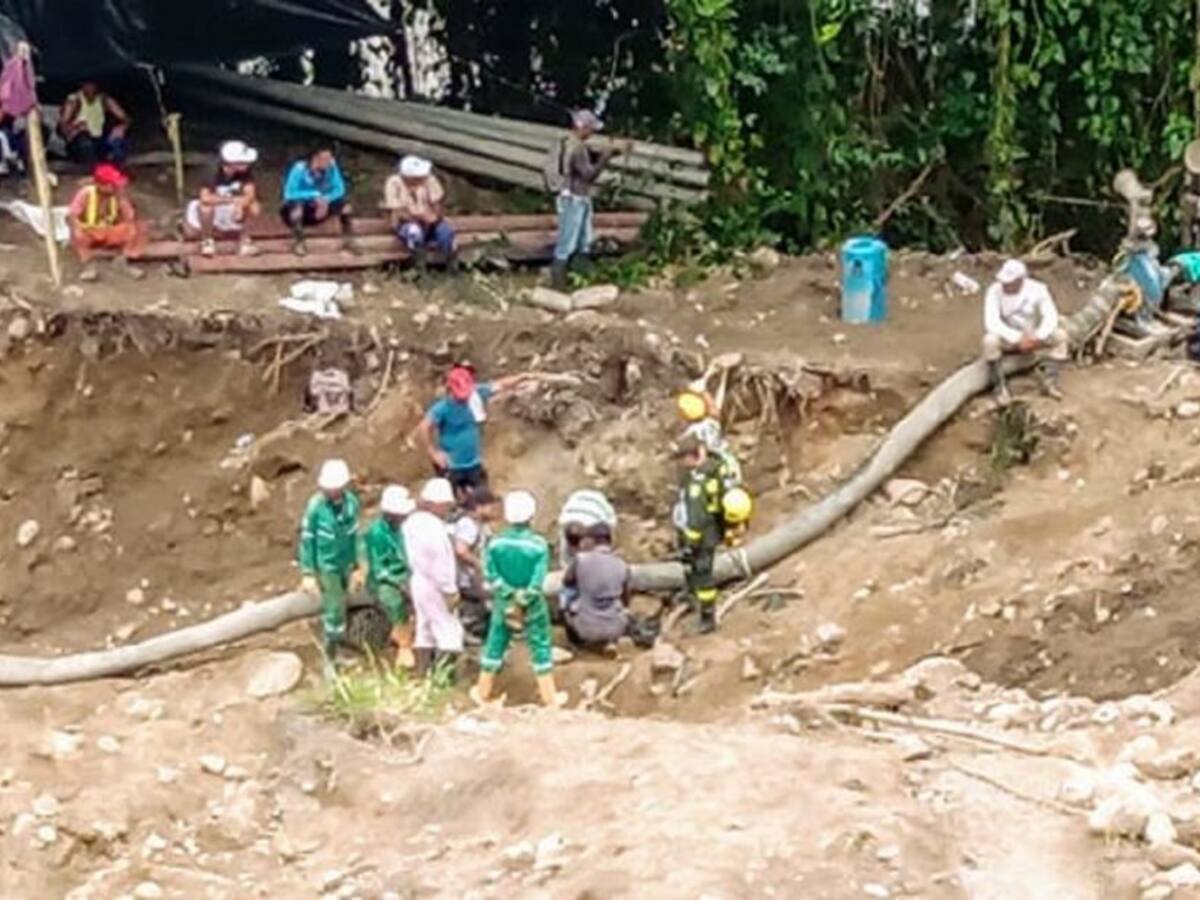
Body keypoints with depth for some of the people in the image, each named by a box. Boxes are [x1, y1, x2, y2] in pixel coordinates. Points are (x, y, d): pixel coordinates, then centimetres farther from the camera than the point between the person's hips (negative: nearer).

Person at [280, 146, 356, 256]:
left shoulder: (331, 166, -16)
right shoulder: (299, 169, -27)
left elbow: (339, 189, -10)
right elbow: (289, 193, -30)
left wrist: (326, 200, -29)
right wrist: (314, 195, -37)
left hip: (319, 208, 4)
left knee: (345, 205, -15)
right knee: (296, 206, -37)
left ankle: (347, 240, 6)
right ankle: (298, 243, -16)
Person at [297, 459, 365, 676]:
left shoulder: (351, 501, -9)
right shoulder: (315, 507, -22)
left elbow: (353, 535, 4)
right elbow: (307, 540, -12)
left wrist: (357, 566, 11)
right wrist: (307, 574, -11)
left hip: (346, 564, 4)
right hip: (326, 566, -4)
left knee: (336, 609, 16)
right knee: (334, 611, -3)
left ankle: (333, 649, 32)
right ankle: (330, 659, 11)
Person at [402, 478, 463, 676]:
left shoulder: (412, 522, 6)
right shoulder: (434, 527, -24)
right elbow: (440, 563, -23)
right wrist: (450, 591, -17)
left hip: (417, 582, 10)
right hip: (434, 586, -10)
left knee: (425, 627, 19)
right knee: (449, 631, -4)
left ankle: (422, 673, 24)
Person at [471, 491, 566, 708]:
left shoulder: (495, 543, -11)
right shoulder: (539, 545, -18)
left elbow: (491, 576, -12)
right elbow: (537, 581, -20)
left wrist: (510, 598, -9)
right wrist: (522, 602, -11)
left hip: (503, 603, 2)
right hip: (532, 606, -2)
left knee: (495, 645, 16)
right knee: (541, 647, 11)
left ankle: (482, 692, 28)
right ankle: (550, 697, 18)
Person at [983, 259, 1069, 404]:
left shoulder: (1037, 289, -16)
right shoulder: (995, 291, -23)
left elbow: (1051, 317, -19)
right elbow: (991, 322, -31)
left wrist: (1037, 338, -35)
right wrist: (1017, 340, -37)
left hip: (1031, 336, 2)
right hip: (1005, 337, -2)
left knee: (1061, 336, -19)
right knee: (990, 340, -36)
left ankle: (1049, 381, -12)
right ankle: (1000, 388, -21)